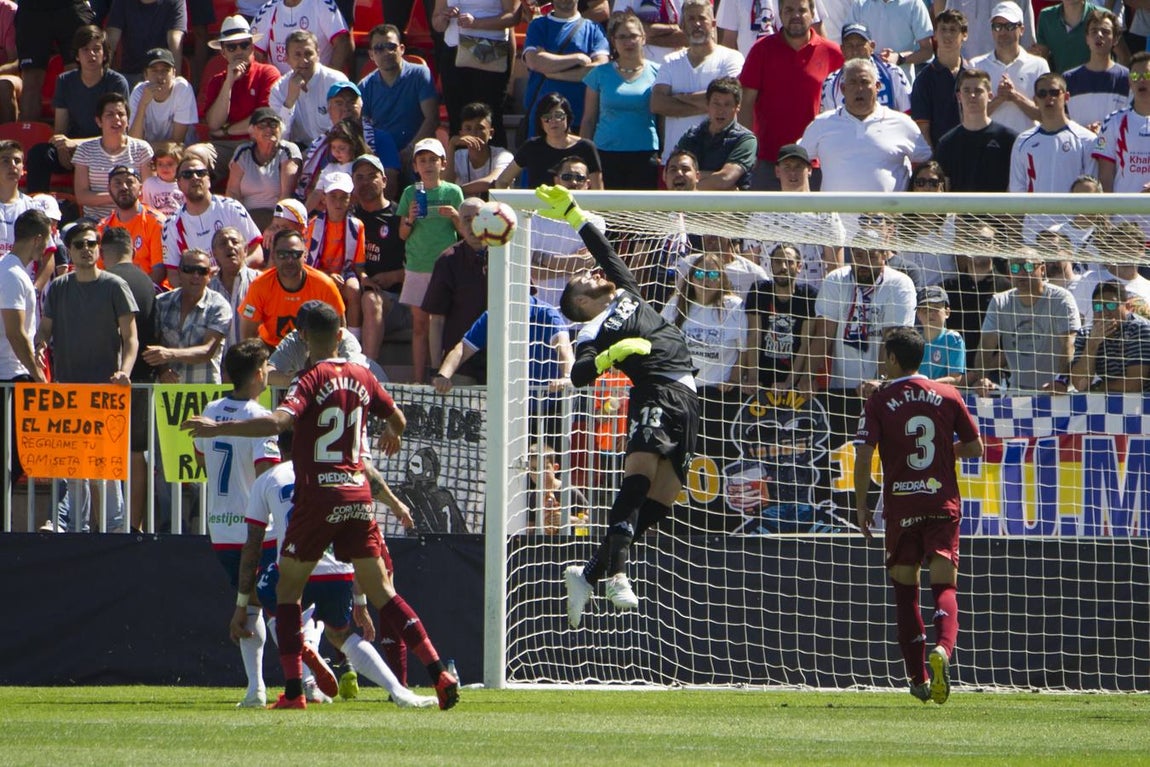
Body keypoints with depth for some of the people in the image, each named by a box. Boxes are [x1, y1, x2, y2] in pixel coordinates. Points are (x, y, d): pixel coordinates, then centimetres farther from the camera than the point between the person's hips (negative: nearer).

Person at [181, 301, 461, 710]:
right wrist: (392, 435, 46)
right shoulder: (362, 377, 8)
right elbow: (397, 419, 22)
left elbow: (279, 420, -27)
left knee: (288, 589, 8)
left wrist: (218, 428, -25)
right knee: (381, 591, 10)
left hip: (317, 495, -5)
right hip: (358, 493, 5)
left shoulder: (312, 378, -10)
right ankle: (439, 672, 0)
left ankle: (293, 690, 0)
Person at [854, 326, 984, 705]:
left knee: (905, 591, 11)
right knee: (945, 586, 0)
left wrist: (861, 504, -1)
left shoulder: (880, 401, -3)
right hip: (943, 502, 1)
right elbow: (975, 447, 7)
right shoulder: (947, 396, 4)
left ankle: (918, 677, 12)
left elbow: (863, 456, -10)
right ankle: (942, 649, -29)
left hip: (900, 505, -1)